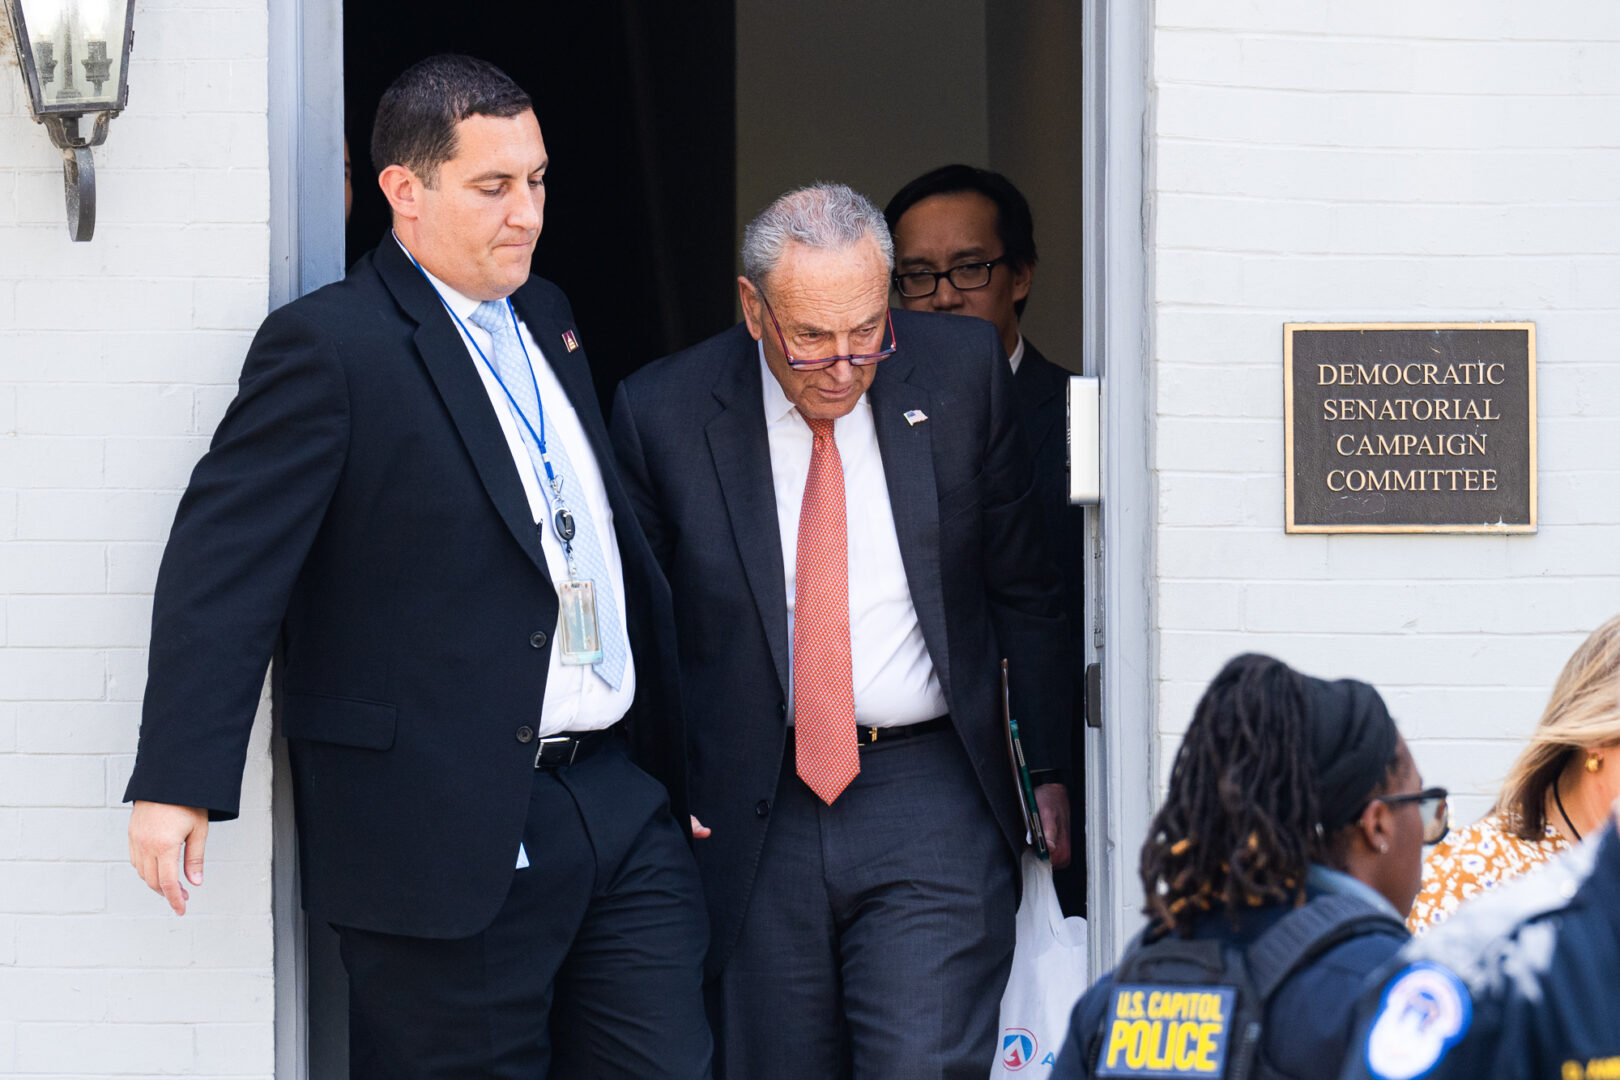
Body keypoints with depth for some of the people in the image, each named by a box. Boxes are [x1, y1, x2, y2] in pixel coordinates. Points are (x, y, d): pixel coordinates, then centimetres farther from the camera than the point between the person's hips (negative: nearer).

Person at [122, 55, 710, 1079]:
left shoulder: (545, 320, 16)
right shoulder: (328, 346, -9)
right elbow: (225, 559, -14)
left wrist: (676, 757, 24)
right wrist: (178, 782, -23)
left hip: (621, 803, 7)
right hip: (454, 832, -7)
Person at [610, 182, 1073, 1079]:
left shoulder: (960, 373, 0)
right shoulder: (663, 412, -2)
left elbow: (1026, 591, 8)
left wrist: (1051, 770, 5)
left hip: (932, 807, -1)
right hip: (752, 820, 1)